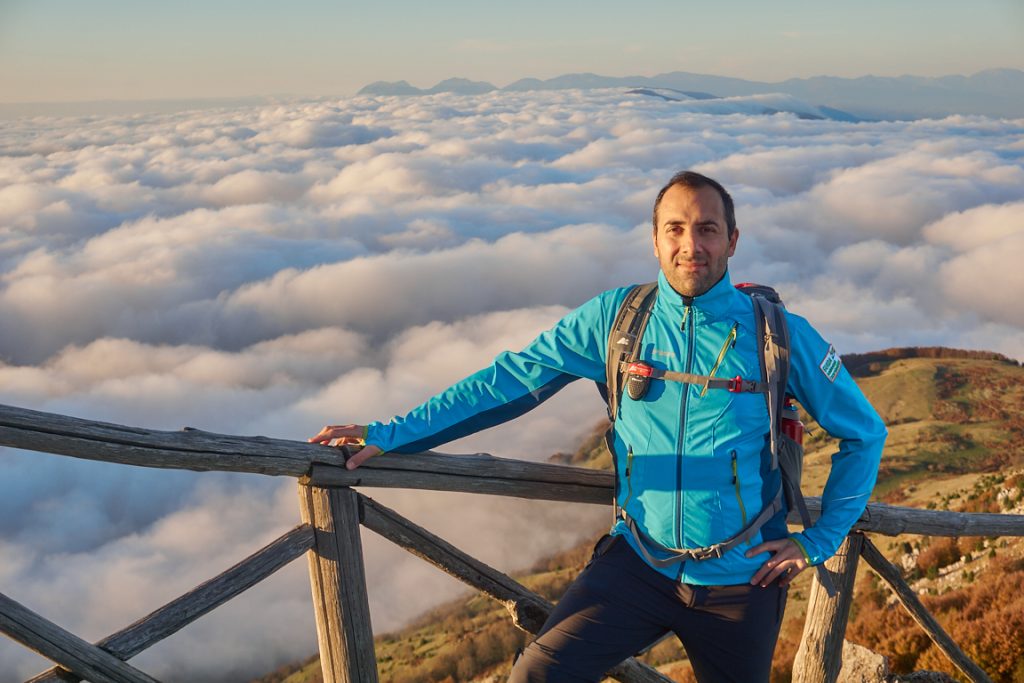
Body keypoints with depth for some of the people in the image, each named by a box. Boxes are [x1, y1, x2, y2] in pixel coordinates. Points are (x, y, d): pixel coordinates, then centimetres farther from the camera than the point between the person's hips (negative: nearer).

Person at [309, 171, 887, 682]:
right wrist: (391, 435, -7)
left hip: (742, 581, 0)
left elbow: (864, 433, 5)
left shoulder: (781, 334, -7)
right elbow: (512, 379, -2)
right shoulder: (616, 317, -4)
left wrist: (820, 540, -1)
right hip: (639, 561, 0)